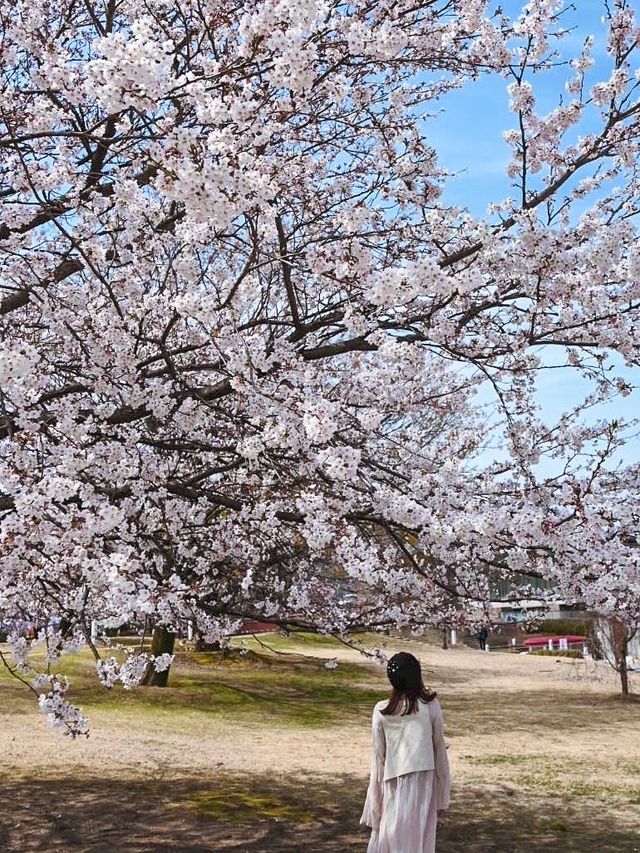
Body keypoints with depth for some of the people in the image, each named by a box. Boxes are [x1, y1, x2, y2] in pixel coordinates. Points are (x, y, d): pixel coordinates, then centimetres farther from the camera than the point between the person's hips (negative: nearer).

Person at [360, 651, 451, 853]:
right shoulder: (430, 706, -7)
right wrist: (442, 796, 8)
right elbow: (439, 748, -1)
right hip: (423, 780, -1)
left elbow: (379, 755, 0)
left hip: (393, 780, 1)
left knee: (388, 833, 13)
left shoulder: (381, 711, -6)